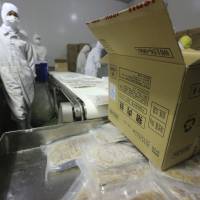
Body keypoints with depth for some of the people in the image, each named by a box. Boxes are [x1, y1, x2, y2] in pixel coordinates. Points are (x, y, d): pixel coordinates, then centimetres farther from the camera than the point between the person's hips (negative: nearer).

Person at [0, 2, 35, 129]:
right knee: (19, 110, -3)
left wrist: (31, 74, 7)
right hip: (11, 79, -2)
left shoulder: (22, 36, 11)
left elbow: (30, 57, 11)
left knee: (28, 106, 12)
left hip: (26, 78, 3)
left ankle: (29, 128, 30)